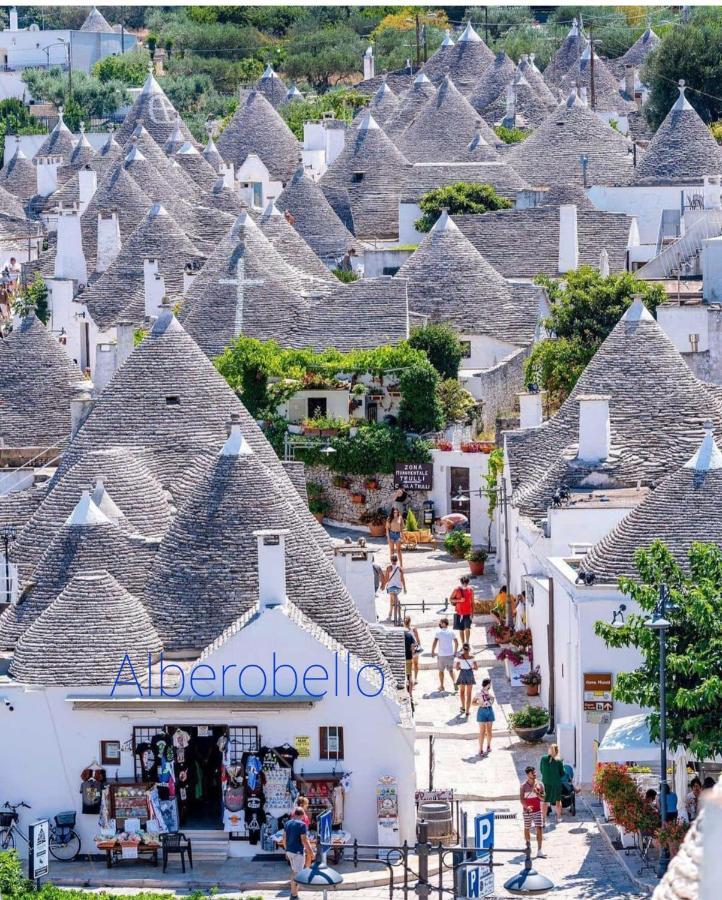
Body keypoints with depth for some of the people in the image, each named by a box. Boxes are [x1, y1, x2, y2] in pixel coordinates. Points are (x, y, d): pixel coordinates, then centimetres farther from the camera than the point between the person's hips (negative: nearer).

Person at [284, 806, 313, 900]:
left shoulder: (287, 823, 6)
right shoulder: (302, 825, -16)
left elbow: (284, 838, 12)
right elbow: (304, 840, -18)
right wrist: (311, 852, -9)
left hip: (289, 851, 7)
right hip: (298, 852, -7)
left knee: (294, 871, 21)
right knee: (297, 874, -1)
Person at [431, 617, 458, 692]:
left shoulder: (438, 632, -9)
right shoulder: (451, 632, 1)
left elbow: (434, 643, -15)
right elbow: (456, 643, 5)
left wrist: (432, 652, -3)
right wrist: (455, 652, 16)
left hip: (441, 655, -3)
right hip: (450, 654, 3)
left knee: (441, 670, 13)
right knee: (450, 670, 15)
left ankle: (441, 686, 19)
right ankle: (454, 682, -7)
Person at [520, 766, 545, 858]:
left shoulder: (539, 784, 0)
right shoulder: (524, 786, -6)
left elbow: (543, 798, 1)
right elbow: (521, 799, -11)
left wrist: (537, 793, -19)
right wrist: (526, 806, -29)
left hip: (537, 810, 1)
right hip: (527, 811, -1)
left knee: (539, 829, -8)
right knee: (527, 829, 11)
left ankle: (539, 851, -9)